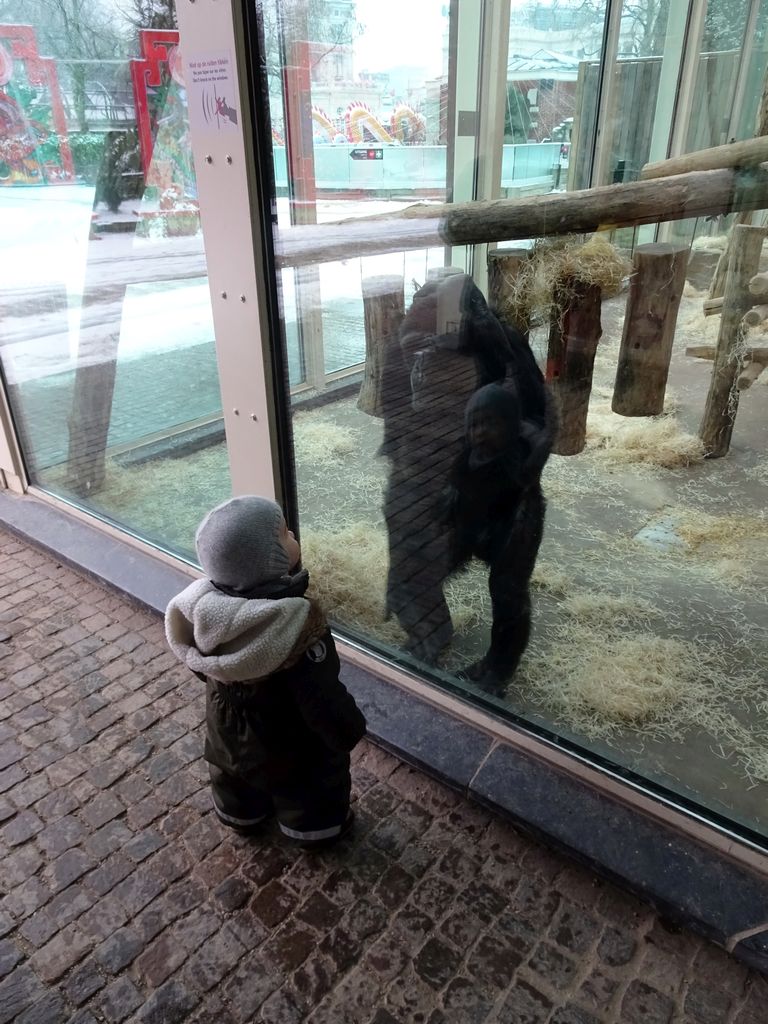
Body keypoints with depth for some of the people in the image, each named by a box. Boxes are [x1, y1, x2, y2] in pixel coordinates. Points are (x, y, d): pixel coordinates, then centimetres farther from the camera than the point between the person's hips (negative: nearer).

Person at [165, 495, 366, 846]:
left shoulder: (203, 602, -21)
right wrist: (350, 730, -13)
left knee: (235, 778, 34)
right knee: (311, 787, 25)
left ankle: (242, 817, 60)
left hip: (227, 725, 6)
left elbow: (198, 666, -2)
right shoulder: (296, 623, -40)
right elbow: (322, 695, -31)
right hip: (290, 738, -5)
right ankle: (316, 828, 50)